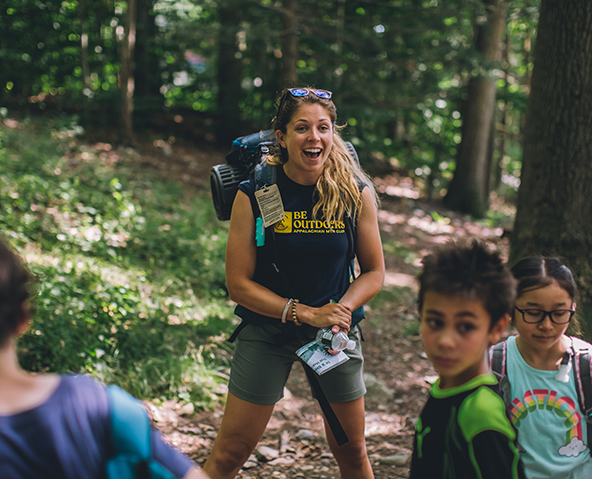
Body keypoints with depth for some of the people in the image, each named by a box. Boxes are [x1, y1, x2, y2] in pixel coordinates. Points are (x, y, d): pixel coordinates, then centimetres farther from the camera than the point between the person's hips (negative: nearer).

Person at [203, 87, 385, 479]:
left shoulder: (356, 193, -9)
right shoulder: (253, 195, -14)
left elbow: (374, 272, 1)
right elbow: (239, 284, -12)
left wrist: (342, 309, -18)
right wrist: (307, 313, -20)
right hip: (267, 332, -2)